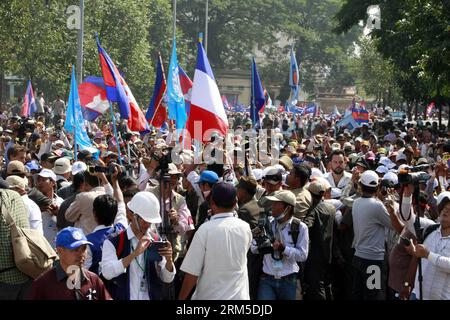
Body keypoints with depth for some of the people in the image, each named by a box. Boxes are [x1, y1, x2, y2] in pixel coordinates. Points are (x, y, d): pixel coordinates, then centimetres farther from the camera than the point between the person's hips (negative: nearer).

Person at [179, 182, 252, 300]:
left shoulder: (205, 230, -16)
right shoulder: (245, 228, -4)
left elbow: (192, 272, -15)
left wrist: (181, 298, -3)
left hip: (209, 296, -3)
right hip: (239, 296, 3)